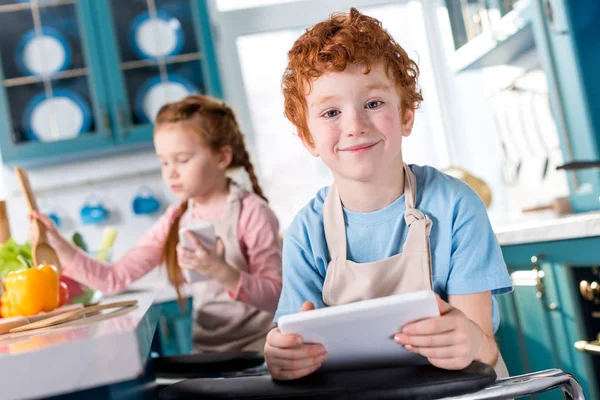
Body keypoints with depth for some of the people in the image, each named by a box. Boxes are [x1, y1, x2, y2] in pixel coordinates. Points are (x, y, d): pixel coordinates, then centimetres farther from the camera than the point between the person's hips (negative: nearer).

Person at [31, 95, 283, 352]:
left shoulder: (250, 211, -9)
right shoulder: (175, 220, 7)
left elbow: (275, 296, -14)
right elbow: (114, 279, 3)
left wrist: (218, 271, -28)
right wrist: (58, 245, -8)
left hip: (255, 348, -4)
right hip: (203, 351, 5)